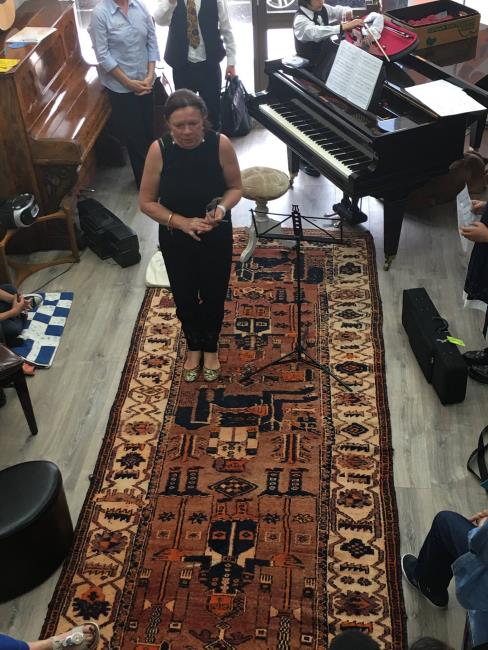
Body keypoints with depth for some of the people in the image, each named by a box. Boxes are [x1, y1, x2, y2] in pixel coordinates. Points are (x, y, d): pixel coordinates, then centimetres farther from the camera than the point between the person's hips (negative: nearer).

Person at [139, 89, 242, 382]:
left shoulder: (220, 144, -20)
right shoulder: (159, 150, -20)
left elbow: (236, 187, -6)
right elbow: (147, 201, -12)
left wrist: (222, 208, -27)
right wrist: (181, 221, -26)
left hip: (216, 238, 0)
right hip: (175, 240, 0)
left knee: (214, 296, 17)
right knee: (185, 298, 19)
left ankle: (211, 348, 47)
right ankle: (193, 347, 49)